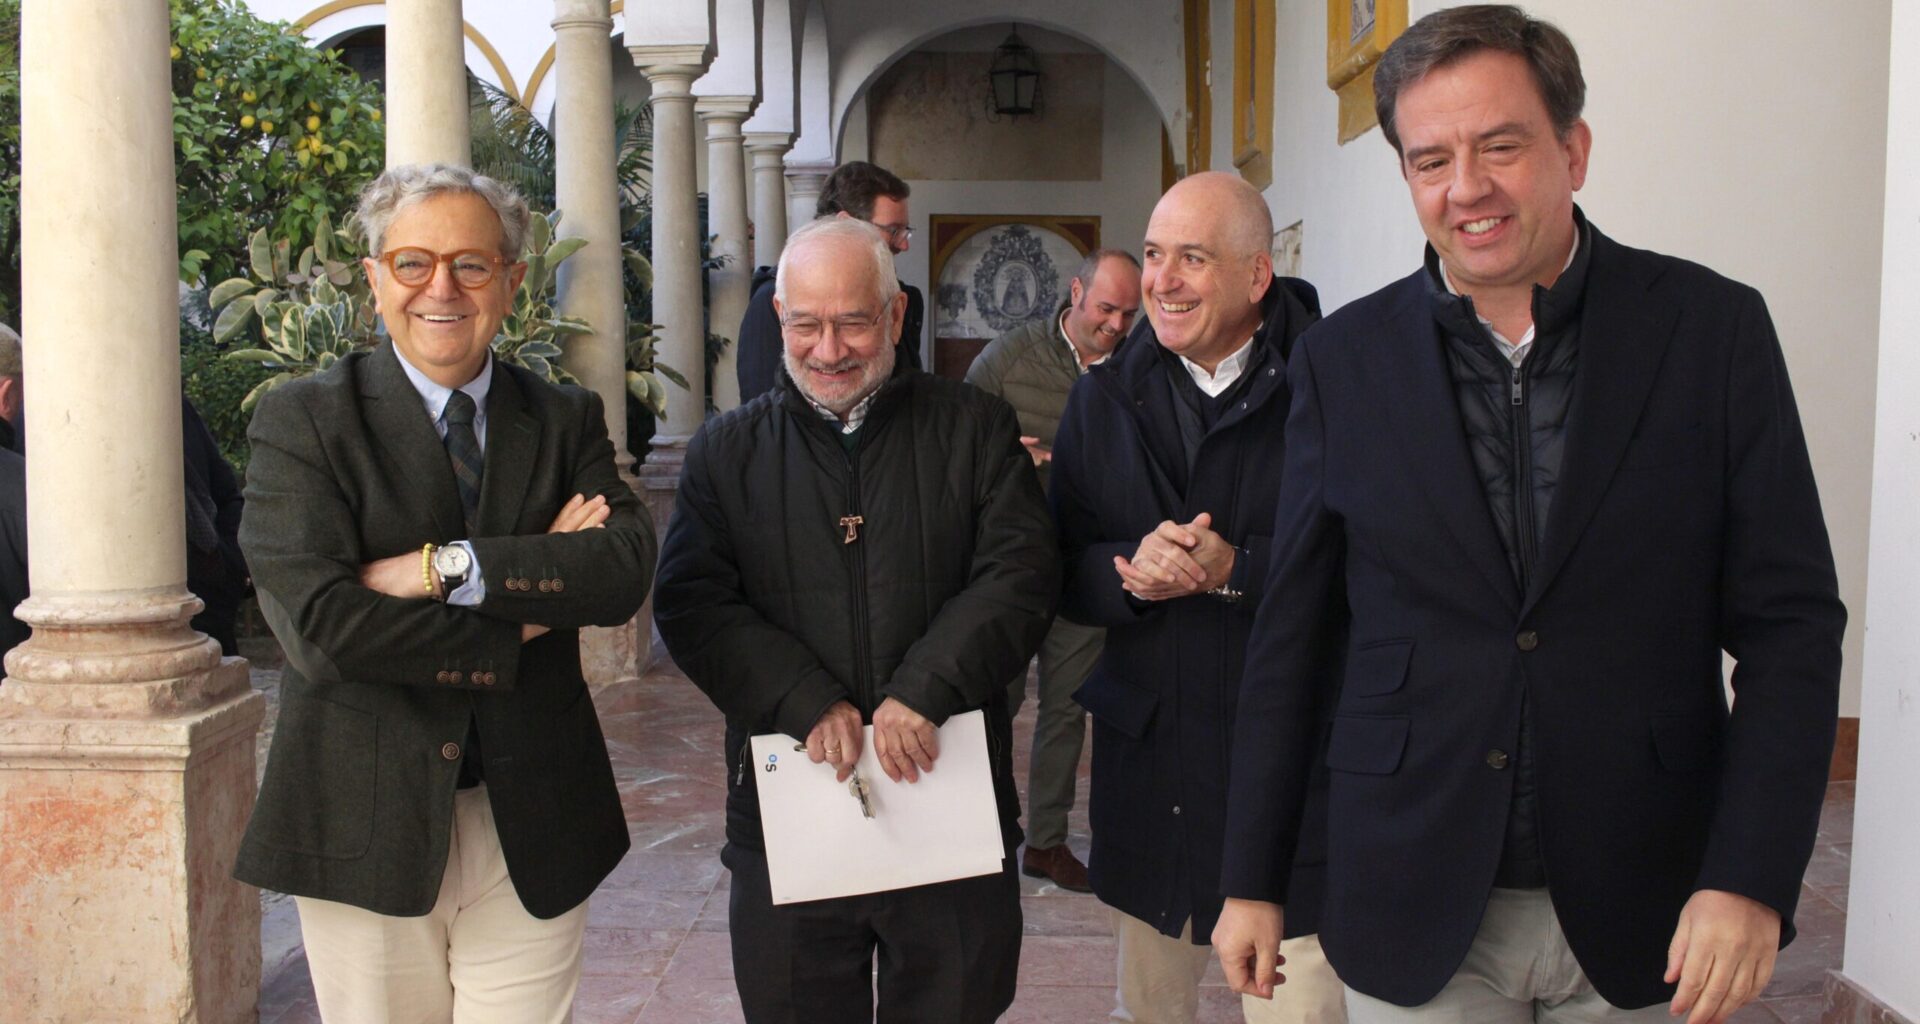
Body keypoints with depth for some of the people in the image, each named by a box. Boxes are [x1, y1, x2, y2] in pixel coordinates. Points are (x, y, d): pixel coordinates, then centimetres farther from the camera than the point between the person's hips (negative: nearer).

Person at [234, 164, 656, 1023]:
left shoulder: (568, 420, 5)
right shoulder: (299, 421, -4)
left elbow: (625, 569, -12)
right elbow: (320, 622, -16)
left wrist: (447, 567, -20)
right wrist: (523, 617, -13)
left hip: (534, 829, 2)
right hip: (367, 827, -1)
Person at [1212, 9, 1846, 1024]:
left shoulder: (1713, 328, -3)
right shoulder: (1343, 359, -1)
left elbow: (1791, 618, -3)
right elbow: (1289, 636, 2)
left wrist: (1750, 875, -12)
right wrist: (1251, 878, 4)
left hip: (1644, 909, 0)